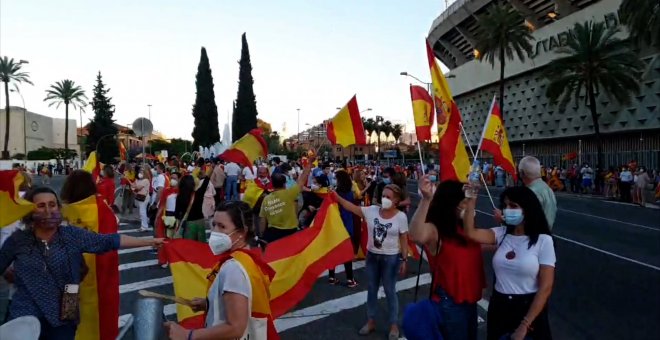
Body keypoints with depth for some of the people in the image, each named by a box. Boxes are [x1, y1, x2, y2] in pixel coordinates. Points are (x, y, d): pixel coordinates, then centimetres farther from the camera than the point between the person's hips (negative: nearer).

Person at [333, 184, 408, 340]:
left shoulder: (401, 217, -12)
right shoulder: (372, 210, -7)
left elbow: (404, 240, -7)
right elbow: (352, 207, -8)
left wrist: (404, 260, -8)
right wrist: (337, 197, -21)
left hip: (391, 258, -3)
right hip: (372, 255, 4)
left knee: (389, 291, 7)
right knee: (371, 289, 15)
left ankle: (394, 325, 25)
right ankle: (371, 321, 32)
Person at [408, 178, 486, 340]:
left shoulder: (465, 227, 5)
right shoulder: (434, 230, -22)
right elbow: (417, 236, -46)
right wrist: (426, 199, -55)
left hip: (470, 299, 8)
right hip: (449, 303, -8)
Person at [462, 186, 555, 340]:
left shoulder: (543, 240, -11)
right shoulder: (502, 233, 0)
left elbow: (545, 287, -12)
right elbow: (470, 233, -16)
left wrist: (525, 325, -14)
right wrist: (471, 200, -23)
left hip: (529, 308, -4)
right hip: (499, 307, 4)